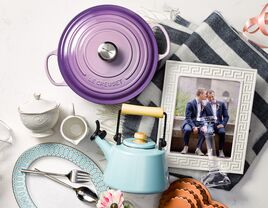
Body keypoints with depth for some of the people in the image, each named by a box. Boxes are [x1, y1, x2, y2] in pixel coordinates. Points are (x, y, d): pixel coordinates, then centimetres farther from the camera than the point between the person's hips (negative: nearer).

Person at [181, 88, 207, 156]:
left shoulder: (203, 105, 11)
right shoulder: (190, 104, -7)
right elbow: (188, 117, -12)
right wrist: (193, 127, -24)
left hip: (199, 123, 4)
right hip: (190, 122, -4)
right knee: (187, 129, -37)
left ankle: (198, 148, -22)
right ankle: (186, 147, -16)